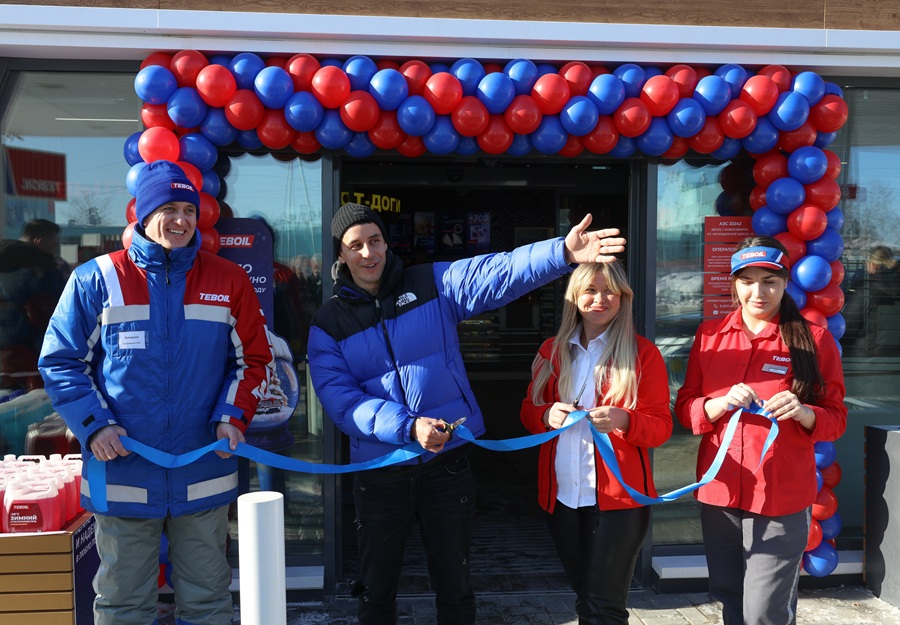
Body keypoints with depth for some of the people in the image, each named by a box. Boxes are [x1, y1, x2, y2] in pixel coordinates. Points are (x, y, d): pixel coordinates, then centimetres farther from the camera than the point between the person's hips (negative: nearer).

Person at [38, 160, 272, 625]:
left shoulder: (228, 280, 3)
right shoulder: (98, 279, -2)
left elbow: (253, 357, 9)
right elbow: (60, 360, 3)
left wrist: (233, 416, -6)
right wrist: (94, 425, -9)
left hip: (204, 478, 2)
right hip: (122, 477, -1)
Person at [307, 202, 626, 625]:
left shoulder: (434, 285, -1)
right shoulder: (328, 325, -1)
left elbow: (499, 273, -15)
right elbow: (343, 401, -11)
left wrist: (563, 253, -30)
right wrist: (408, 427, -24)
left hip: (449, 462, 0)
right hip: (380, 472, 0)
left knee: (454, 583, 15)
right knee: (376, 588, 16)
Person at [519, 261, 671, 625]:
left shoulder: (643, 353, -3)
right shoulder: (552, 350, 8)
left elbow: (662, 426, -4)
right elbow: (528, 410, 11)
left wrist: (624, 420, -25)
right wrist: (547, 416, -12)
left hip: (618, 497, -4)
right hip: (561, 495, 4)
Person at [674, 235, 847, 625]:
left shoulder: (814, 339, -3)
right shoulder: (709, 335, 5)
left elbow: (836, 420, -1)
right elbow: (684, 408, 4)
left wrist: (802, 413, -22)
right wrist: (722, 404, -16)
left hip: (782, 498, -3)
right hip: (718, 492, 3)